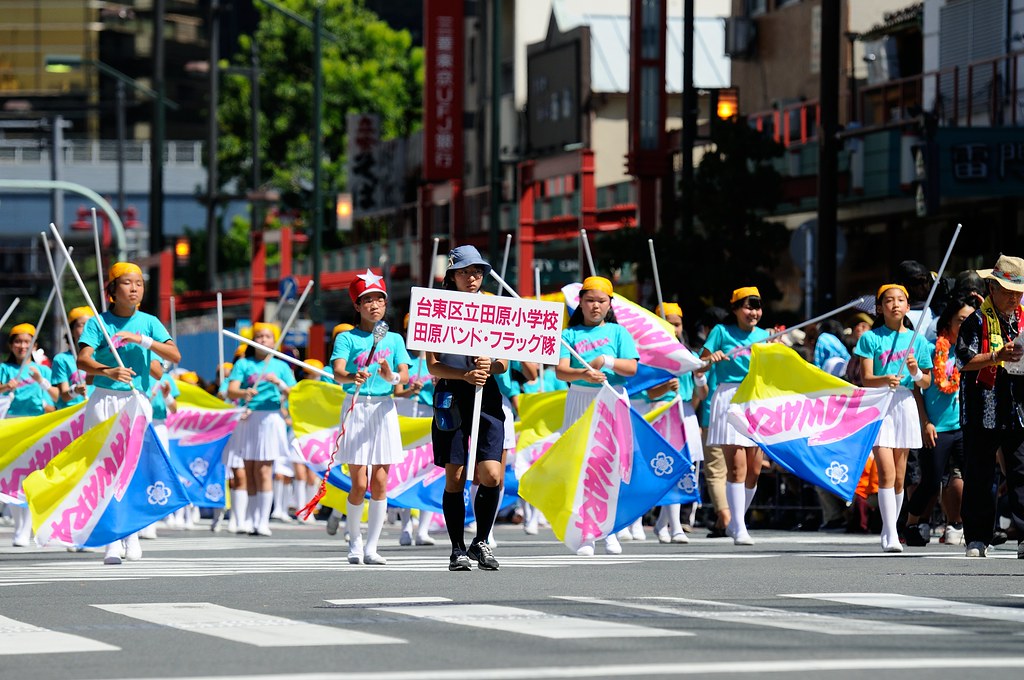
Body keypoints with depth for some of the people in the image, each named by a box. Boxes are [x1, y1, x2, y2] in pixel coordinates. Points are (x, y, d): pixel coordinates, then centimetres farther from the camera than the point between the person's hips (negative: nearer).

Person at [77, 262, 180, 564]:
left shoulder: (149, 322, 7)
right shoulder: (98, 322, 1)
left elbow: (175, 356, -5)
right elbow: (83, 360, -13)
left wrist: (142, 339, -18)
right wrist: (109, 371, -33)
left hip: (137, 401, 1)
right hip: (104, 400, -1)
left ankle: (132, 533, 15)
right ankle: (113, 540, -3)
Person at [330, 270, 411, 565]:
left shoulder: (394, 339, 10)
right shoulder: (347, 338, 2)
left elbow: (405, 375, -2)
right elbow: (338, 373, -13)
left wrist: (392, 377, -26)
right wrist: (353, 378, -36)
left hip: (384, 409, 2)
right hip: (356, 408, -2)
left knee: (380, 482, -1)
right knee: (359, 483, -5)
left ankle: (371, 546, 6)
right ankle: (354, 543, 13)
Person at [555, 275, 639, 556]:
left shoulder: (618, 332, 10)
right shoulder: (570, 334, 9)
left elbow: (632, 367, 0)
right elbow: (560, 370, -6)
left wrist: (608, 361, -17)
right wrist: (584, 374, -24)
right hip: (580, 403, 0)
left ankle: (610, 531, 4)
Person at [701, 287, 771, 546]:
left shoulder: (763, 336, 15)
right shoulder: (722, 332, 4)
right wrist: (711, 359, -18)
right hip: (729, 400, -4)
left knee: (754, 470, 3)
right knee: (737, 466, -13)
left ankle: (735, 522, 20)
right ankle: (739, 529, -12)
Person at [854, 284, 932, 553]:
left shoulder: (916, 340, 10)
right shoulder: (871, 338, 2)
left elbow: (927, 383, 15)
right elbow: (865, 379, -5)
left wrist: (916, 372, -7)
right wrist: (886, 380, -25)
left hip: (905, 405, 3)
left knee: (899, 477, 6)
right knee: (886, 472, -14)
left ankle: (890, 529, 19)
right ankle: (890, 535, -18)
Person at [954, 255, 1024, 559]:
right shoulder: (977, 321, 0)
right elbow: (964, 361, -8)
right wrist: (996, 357, -20)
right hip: (983, 409, -3)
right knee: (978, 477, 2)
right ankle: (977, 539, 8)